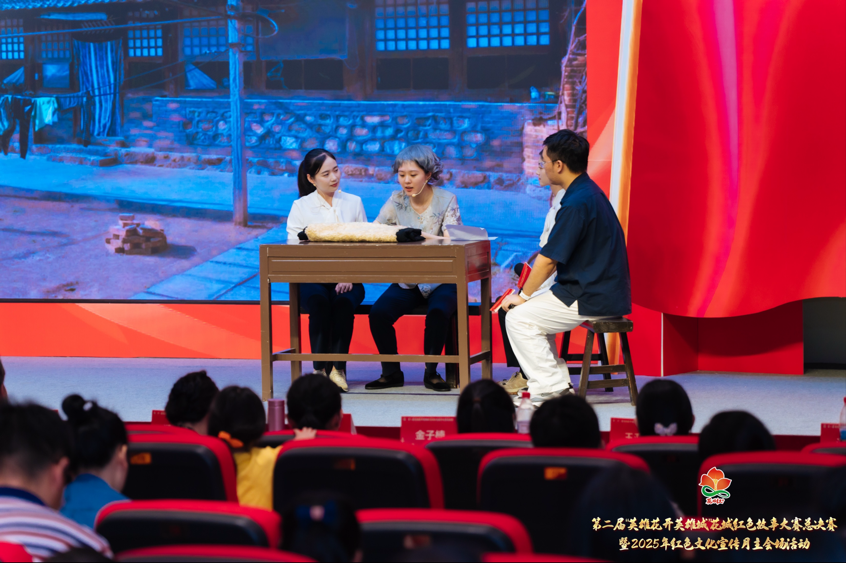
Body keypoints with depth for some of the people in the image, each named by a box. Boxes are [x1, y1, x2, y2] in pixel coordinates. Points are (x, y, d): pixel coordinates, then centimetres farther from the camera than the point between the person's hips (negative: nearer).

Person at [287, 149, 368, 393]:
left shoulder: (354, 203, 14)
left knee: (344, 301, -33)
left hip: (348, 280, 1)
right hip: (312, 278, -1)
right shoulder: (301, 207, 10)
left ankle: (338, 367, -27)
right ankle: (320, 367, -31)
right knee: (318, 300, -35)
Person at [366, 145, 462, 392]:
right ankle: (391, 372, -4)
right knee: (378, 313, -22)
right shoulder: (396, 201, 4)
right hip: (407, 281, 3)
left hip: (440, 280, -3)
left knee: (438, 312, -33)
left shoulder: (446, 200, -4)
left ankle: (431, 372, -11)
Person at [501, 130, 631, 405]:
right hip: (604, 290, 10)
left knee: (518, 318, -8)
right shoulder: (590, 191, 13)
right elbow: (554, 256, 20)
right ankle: (560, 385, 16)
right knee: (532, 309, 21)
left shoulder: (577, 203, -20)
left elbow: (549, 259, -17)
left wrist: (523, 295, -3)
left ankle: (550, 389, -7)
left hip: (591, 299, -10)